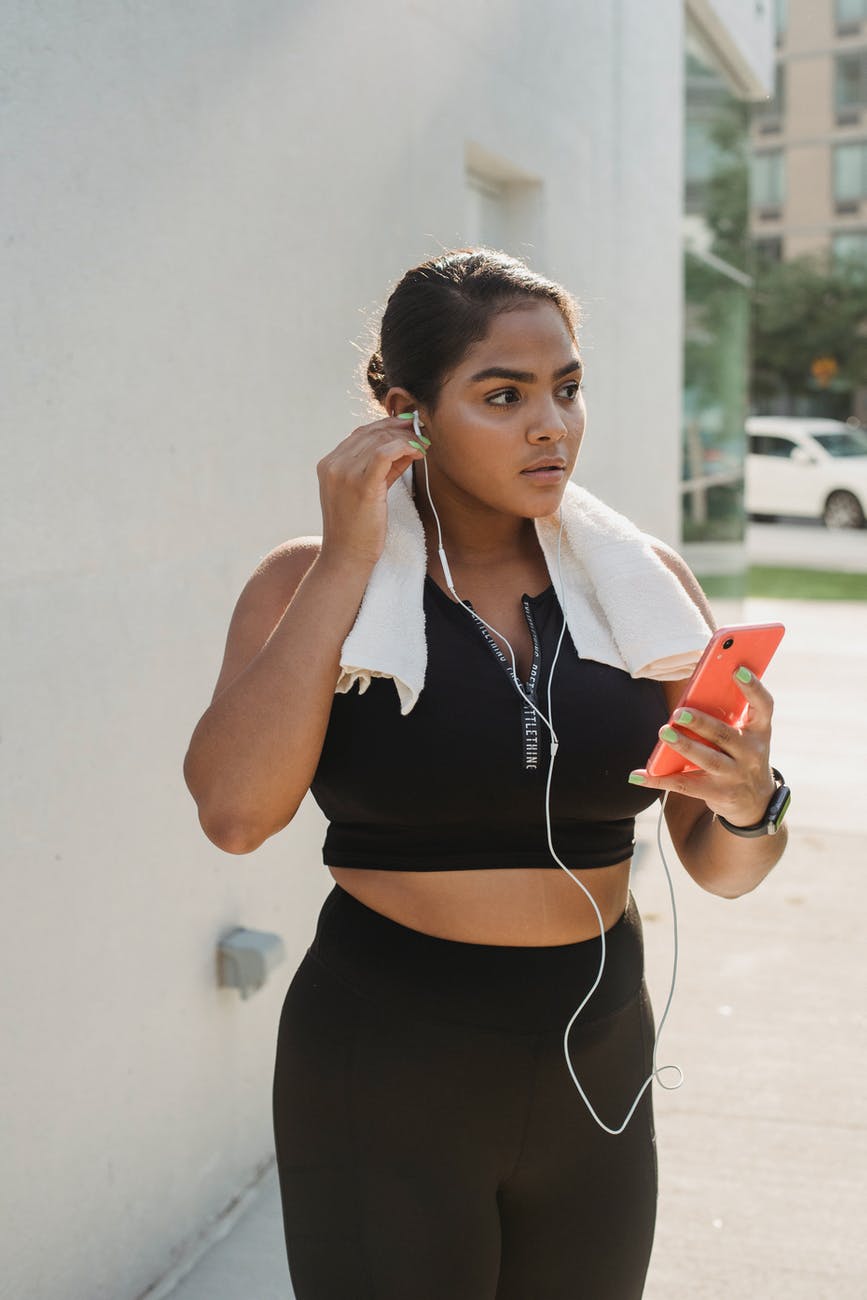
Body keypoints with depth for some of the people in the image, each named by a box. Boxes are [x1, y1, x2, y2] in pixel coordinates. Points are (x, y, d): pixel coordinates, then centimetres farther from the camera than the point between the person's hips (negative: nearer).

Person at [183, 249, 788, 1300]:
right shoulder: (311, 583, -6)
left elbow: (720, 869, 3)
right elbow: (234, 812, -23)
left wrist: (747, 802, -19)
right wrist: (347, 563, -19)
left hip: (597, 1066, 3)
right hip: (382, 1079, -3)